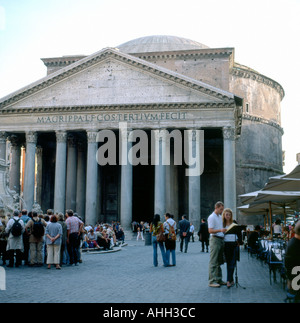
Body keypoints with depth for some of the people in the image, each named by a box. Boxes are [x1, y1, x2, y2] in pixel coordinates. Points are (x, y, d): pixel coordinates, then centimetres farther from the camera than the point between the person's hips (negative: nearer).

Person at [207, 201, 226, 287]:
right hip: (215, 239, -9)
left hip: (221, 239, 9)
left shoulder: (220, 217, 18)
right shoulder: (211, 217, -9)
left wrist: (225, 230, 8)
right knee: (213, 262, -8)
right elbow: (210, 230, -16)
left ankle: (218, 280, 19)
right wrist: (220, 230, -28)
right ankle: (212, 281, -7)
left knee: (219, 261, 12)